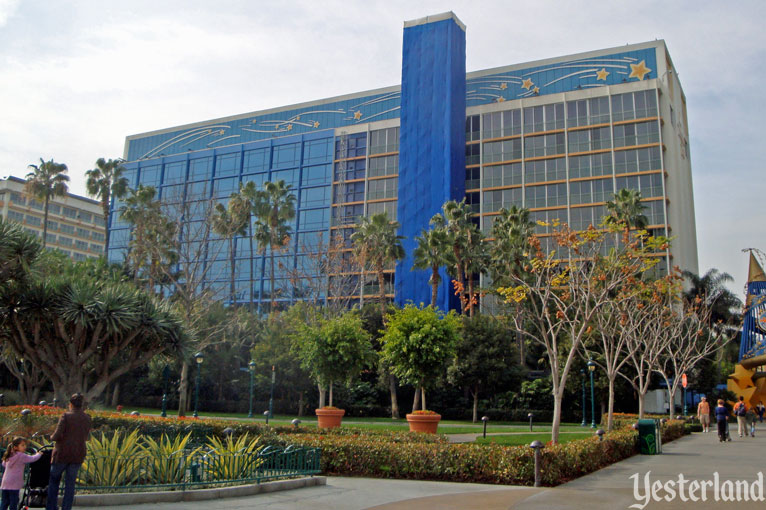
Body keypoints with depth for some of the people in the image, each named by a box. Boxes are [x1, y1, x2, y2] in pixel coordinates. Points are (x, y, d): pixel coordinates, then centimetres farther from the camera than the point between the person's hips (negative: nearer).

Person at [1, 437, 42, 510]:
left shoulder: (9, 456, 13)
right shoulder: (21, 456, -11)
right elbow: (32, 458, -7)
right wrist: (39, 454, 11)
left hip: (5, 483, 7)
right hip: (14, 483, -7)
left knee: (4, 502, 11)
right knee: (14, 501, -2)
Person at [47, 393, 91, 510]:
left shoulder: (66, 416, -11)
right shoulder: (87, 419, 5)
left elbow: (57, 435, -16)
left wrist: (52, 437, 5)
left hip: (62, 453, -3)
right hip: (78, 455, 4)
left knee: (54, 481, 15)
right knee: (70, 484, 10)